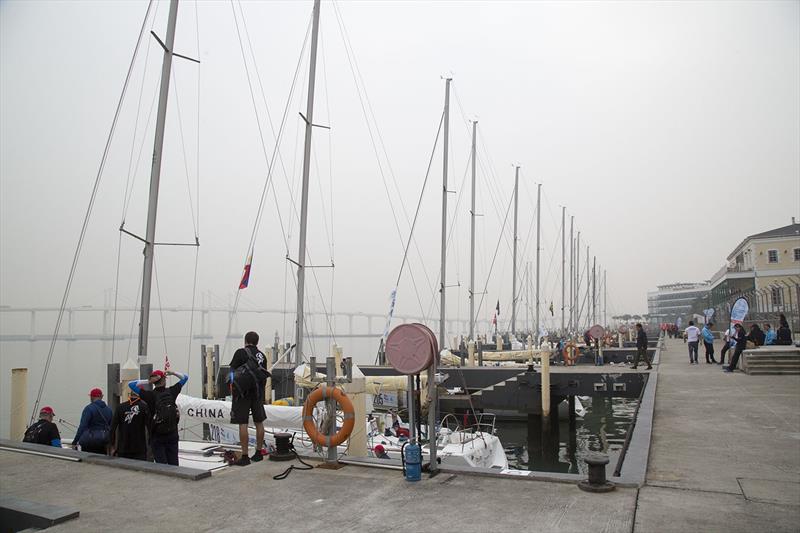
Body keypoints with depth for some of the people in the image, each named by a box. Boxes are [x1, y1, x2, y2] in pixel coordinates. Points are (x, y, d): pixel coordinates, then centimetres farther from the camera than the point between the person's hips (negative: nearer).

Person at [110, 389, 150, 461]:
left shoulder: (120, 407, 3)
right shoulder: (144, 407, -7)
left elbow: (113, 428, 1)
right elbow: (149, 425, -14)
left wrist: (113, 447, 9)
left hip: (122, 449, 4)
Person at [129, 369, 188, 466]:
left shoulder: (150, 395, -10)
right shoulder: (171, 392, -3)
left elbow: (131, 384, -6)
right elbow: (184, 377, 11)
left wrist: (147, 381, -11)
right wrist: (172, 373, -1)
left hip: (157, 436, -2)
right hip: (172, 434, 2)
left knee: (161, 465, 2)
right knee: (173, 464, 9)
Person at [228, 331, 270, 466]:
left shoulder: (241, 352, -5)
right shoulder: (262, 356, 10)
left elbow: (232, 371, -7)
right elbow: (264, 376, 12)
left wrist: (232, 388, 2)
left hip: (243, 392, -6)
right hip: (258, 393, 6)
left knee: (242, 423, -3)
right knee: (259, 422, 13)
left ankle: (244, 456, -3)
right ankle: (259, 452, 22)